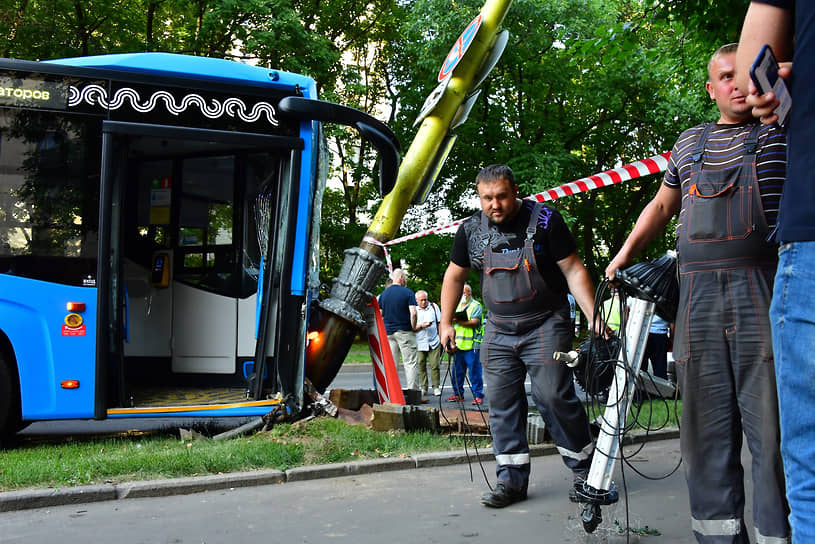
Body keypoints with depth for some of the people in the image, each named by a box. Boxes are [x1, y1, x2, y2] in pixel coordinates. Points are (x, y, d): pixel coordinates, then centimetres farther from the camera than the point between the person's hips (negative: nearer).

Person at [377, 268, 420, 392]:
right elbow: (413, 313, -15)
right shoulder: (408, 293, -6)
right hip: (405, 331, -5)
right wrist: (413, 327, -3)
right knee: (410, 363, -1)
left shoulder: (383, 294, 9)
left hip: (388, 332, 5)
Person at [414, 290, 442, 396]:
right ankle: (424, 387, 9)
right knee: (421, 365, -1)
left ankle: (436, 387, 4)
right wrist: (421, 326, -18)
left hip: (434, 342, 1)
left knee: (435, 365, -5)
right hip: (420, 343, 0)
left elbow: (439, 323, 13)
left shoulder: (434, 306, 7)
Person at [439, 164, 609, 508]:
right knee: (502, 403, 3)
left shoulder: (545, 220, -7)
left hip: (545, 325, -4)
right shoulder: (472, 229, 4)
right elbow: (454, 276, 16)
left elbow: (574, 270, -7)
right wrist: (446, 323, 14)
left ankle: (585, 469, 8)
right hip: (498, 330, 4)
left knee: (554, 396, -10)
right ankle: (512, 480, 11)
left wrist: (594, 317, -16)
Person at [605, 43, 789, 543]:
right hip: (698, 296, 4)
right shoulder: (690, 143, 23)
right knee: (705, 429, 3)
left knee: (771, 426, -7)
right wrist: (625, 254, 27)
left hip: (763, 289, -3)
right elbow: (662, 205, 31)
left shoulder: (782, 131, 12)